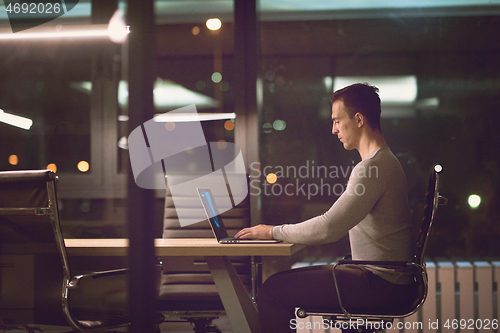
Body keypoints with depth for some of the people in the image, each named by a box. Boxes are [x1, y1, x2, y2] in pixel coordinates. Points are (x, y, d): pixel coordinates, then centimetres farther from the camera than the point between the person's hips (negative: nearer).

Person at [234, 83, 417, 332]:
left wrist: (274, 232, -10)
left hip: (382, 284, -10)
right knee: (285, 280, 17)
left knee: (273, 291, -13)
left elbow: (329, 229, -22)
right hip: (383, 278, 10)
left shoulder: (373, 168, -18)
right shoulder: (383, 162, 17)